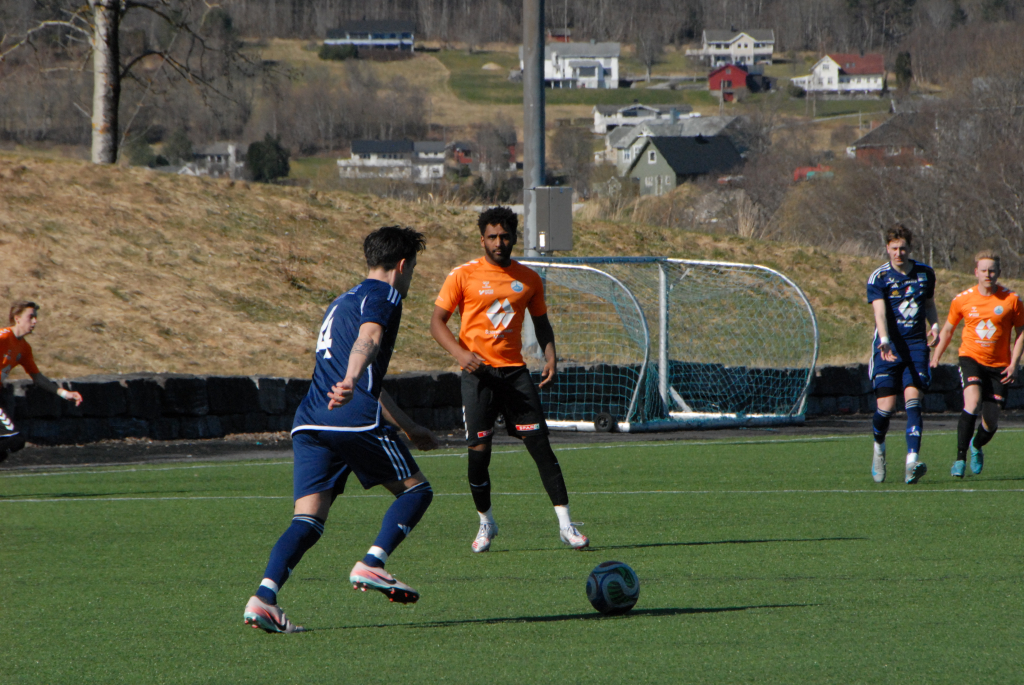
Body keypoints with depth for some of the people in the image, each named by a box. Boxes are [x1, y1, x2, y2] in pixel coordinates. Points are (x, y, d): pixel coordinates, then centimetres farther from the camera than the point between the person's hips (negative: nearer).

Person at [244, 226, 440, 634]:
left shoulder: (342, 302, 34)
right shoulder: (383, 296, 5)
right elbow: (368, 339, -19)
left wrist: (409, 428, 52)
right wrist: (350, 382, -38)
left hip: (309, 423, 7)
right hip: (355, 420, -7)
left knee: (308, 521, -2)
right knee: (415, 490, 10)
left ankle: (264, 596, -22)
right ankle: (371, 565, -7)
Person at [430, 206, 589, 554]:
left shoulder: (528, 279, 9)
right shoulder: (463, 275, -1)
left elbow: (541, 322, 20)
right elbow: (437, 321, -1)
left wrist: (550, 356, 2)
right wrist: (459, 352, -18)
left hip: (515, 370, 2)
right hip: (479, 372, -2)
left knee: (539, 443, -7)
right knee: (479, 449, -5)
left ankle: (565, 524, -8)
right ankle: (486, 522, 16)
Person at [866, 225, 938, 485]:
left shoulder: (925, 273, 8)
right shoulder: (879, 278, -5)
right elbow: (879, 311, -20)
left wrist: (934, 325, 4)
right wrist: (885, 341, -36)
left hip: (916, 345, 2)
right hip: (889, 347, -2)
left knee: (913, 400, -14)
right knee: (885, 407, -6)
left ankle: (912, 462, -22)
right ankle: (879, 447, 27)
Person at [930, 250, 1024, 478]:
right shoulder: (962, 300, -3)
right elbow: (947, 330, 12)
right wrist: (935, 358, 8)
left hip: (998, 365, 1)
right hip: (971, 358, -1)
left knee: (991, 423, 2)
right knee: (972, 402, -28)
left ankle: (977, 446, 38)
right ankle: (961, 458, -23)